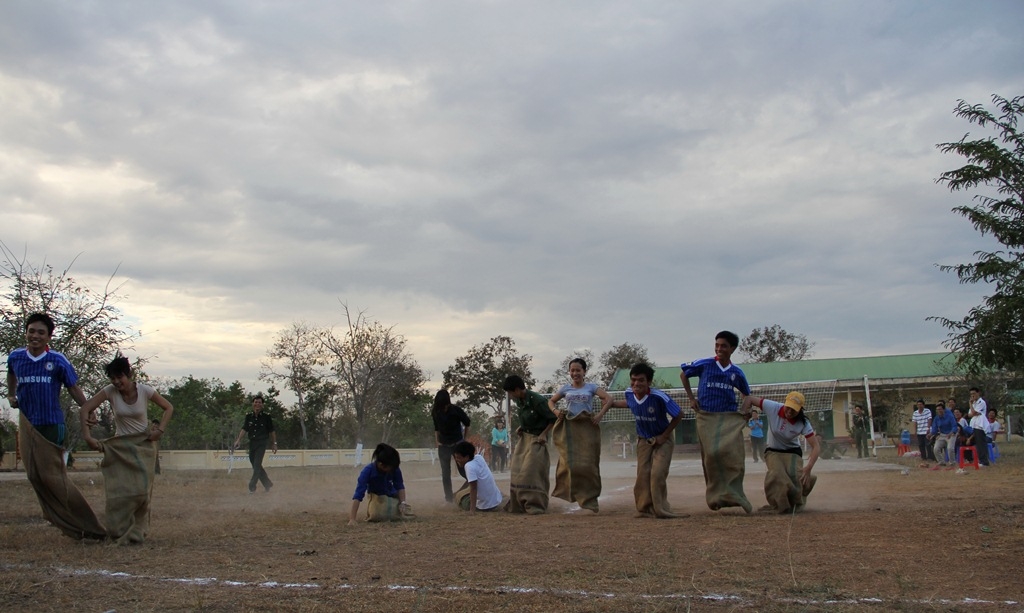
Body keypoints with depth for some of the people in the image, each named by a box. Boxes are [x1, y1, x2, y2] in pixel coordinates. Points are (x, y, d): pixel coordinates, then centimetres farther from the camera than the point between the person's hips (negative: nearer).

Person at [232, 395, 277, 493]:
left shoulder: (266, 417, -4)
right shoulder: (249, 416, 4)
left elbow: (271, 431, 2)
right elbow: (244, 429, 2)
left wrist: (274, 443, 4)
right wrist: (238, 440, -10)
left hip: (261, 443, -4)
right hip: (251, 443, 4)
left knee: (257, 465, -12)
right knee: (256, 466, 10)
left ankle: (252, 487, -8)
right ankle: (268, 483, 24)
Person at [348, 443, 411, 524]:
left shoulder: (395, 468, -28)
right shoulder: (368, 471, -35)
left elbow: (400, 486, -11)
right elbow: (358, 496, -41)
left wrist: (403, 502, -27)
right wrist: (352, 519, -48)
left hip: (392, 496, 2)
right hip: (376, 497, -2)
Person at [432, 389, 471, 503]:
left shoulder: (456, 411, -15)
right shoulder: (435, 412, -6)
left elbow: (467, 423, -1)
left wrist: (464, 439, 2)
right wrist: (437, 442, 5)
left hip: (457, 443, -3)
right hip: (443, 445, 3)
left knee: (463, 469, -5)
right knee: (445, 473, 2)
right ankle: (449, 497, 7)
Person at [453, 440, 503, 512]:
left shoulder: (469, 466, -23)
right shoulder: (478, 457, -1)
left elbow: (473, 488, -27)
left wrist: (472, 509, -29)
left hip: (486, 506, -7)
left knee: (458, 496, 13)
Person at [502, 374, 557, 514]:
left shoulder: (538, 401, -23)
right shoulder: (518, 400, 0)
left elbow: (554, 418, -14)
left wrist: (543, 434, -15)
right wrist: (521, 428, 4)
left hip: (536, 439, -8)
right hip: (523, 438, 8)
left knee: (532, 472, -11)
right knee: (517, 472, 8)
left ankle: (536, 505, -3)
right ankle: (518, 505, 17)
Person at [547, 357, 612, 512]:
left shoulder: (591, 387, 4)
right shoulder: (566, 388, 10)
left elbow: (608, 399, -5)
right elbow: (551, 401, 20)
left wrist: (600, 415, -16)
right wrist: (555, 411, 0)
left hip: (587, 428, -1)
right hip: (569, 428, 1)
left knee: (588, 463, -2)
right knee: (570, 462, -6)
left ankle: (589, 498, 5)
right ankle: (570, 492, 6)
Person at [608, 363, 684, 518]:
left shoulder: (659, 397, -31)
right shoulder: (629, 393, -14)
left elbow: (679, 415, -20)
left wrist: (664, 436, -16)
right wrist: (612, 403, 17)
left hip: (662, 440, -5)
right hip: (643, 440, 5)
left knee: (658, 474, -14)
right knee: (643, 475, 1)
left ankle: (660, 509, -4)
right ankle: (644, 509, 10)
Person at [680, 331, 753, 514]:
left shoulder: (737, 372, 8)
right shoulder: (704, 365, 0)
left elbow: (747, 394, 23)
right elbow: (683, 374, 14)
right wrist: (691, 398, 9)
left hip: (730, 418, 2)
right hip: (706, 417, -2)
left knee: (733, 454, -10)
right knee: (711, 455, -6)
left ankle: (733, 494, -2)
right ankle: (715, 496, 4)